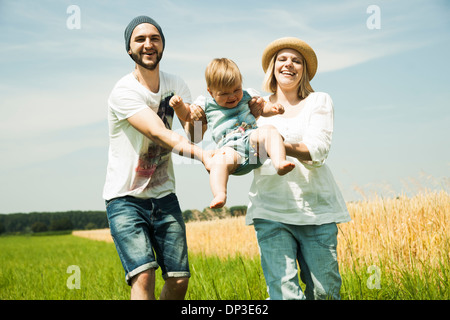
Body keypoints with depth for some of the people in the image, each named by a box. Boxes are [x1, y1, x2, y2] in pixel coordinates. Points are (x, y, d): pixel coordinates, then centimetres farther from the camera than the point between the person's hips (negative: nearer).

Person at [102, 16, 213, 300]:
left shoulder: (175, 85, 4)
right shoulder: (124, 92, -16)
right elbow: (160, 133, -30)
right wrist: (202, 155, -45)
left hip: (164, 196, 5)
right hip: (126, 199, -5)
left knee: (179, 279, 1)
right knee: (143, 276, -21)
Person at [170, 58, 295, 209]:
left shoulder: (245, 96, 23)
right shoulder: (207, 104, 18)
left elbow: (262, 109, 31)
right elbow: (187, 114, 27)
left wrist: (273, 108, 8)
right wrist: (178, 105, 6)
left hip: (252, 139, 3)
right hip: (230, 147, -3)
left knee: (268, 130, -28)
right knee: (220, 159, -37)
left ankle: (280, 163, -45)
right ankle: (219, 195, -52)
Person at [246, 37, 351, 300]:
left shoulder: (319, 101, 8)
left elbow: (317, 152, -7)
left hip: (316, 206, 0)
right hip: (270, 209, 0)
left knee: (324, 291, 5)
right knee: (284, 292, -13)